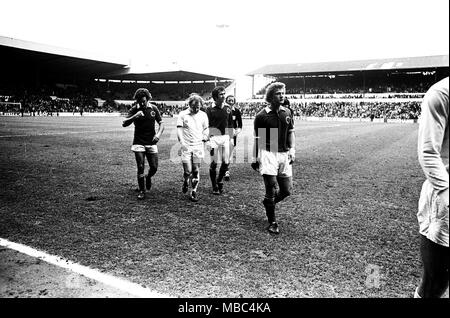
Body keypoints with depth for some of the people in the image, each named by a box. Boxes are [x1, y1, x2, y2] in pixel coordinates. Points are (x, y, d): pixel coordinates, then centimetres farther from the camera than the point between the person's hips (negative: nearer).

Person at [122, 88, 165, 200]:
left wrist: (158, 134, -14)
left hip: (151, 143, 2)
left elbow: (161, 123, 5)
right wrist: (134, 116, -28)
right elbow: (124, 124, -11)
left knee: (154, 167, 1)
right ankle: (142, 191, 11)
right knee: (140, 168, -4)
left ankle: (148, 177, 36)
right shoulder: (134, 109, -3)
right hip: (139, 143, -1)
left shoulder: (153, 108, 2)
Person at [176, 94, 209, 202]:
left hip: (198, 146, 2)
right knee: (188, 170, -5)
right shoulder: (182, 114, -1)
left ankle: (194, 191, 12)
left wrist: (203, 141, 4)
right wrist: (182, 142, -17)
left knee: (196, 170, 1)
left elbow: (206, 129, 17)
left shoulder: (203, 115, 7)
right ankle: (186, 182, 28)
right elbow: (179, 129, -4)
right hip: (186, 146, -2)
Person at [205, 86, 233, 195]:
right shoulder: (210, 109, -5)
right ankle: (214, 186, 14)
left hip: (226, 137, 4)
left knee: (226, 162, 4)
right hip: (214, 137, -4)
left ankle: (219, 181, 28)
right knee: (214, 163, 0)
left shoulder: (228, 109, 8)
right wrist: (207, 140, -11)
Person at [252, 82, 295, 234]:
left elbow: (291, 133, 16)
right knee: (271, 189, -5)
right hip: (268, 154, -5)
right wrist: (255, 158, 1)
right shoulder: (262, 116, -6)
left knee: (286, 190, 7)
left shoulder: (287, 113, 8)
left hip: (284, 155, 5)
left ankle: (268, 202, 37)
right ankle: (272, 223, 9)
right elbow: (257, 139, 1)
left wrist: (292, 149, 3)